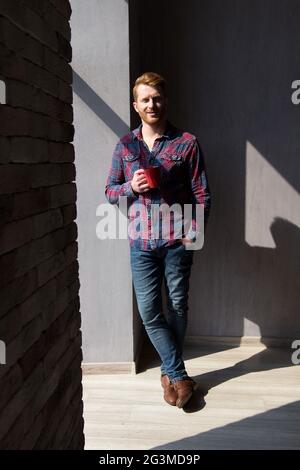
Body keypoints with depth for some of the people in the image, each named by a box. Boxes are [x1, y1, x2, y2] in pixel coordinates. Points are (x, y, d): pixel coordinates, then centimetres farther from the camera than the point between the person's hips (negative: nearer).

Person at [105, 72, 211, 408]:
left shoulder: (187, 143, -2)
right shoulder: (124, 146, 6)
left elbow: (201, 195, -2)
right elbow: (110, 191, 10)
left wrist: (193, 233, -13)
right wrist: (130, 187, -11)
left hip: (177, 241, -2)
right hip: (142, 242, 2)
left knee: (177, 307, 10)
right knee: (149, 311, 2)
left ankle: (170, 371, 31)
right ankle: (180, 376, 17)